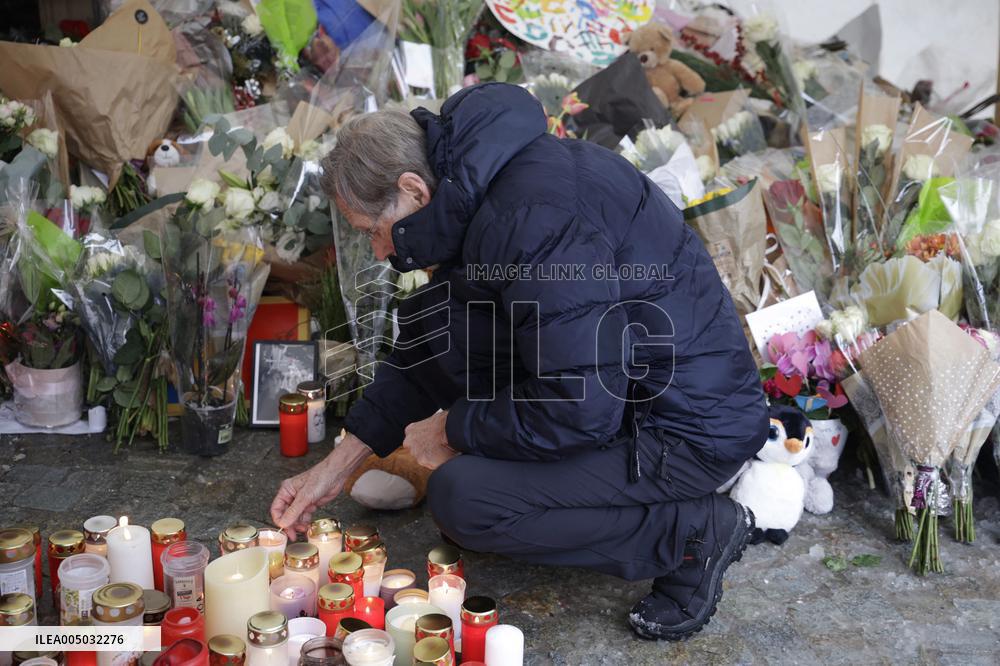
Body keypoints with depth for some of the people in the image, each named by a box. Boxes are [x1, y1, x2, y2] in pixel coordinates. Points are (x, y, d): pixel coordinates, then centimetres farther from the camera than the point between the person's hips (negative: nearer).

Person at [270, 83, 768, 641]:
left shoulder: (534, 217, -28)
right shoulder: (477, 190, 5)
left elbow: (582, 411, -29)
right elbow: (424, 349, 15)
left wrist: (455, 430, -12)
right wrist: (337, 466, 14)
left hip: (691, 428, -9)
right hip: (612, 385, 9)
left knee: (460, 501, -19)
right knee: (430, 322, 3)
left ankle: (697, 531, -6)